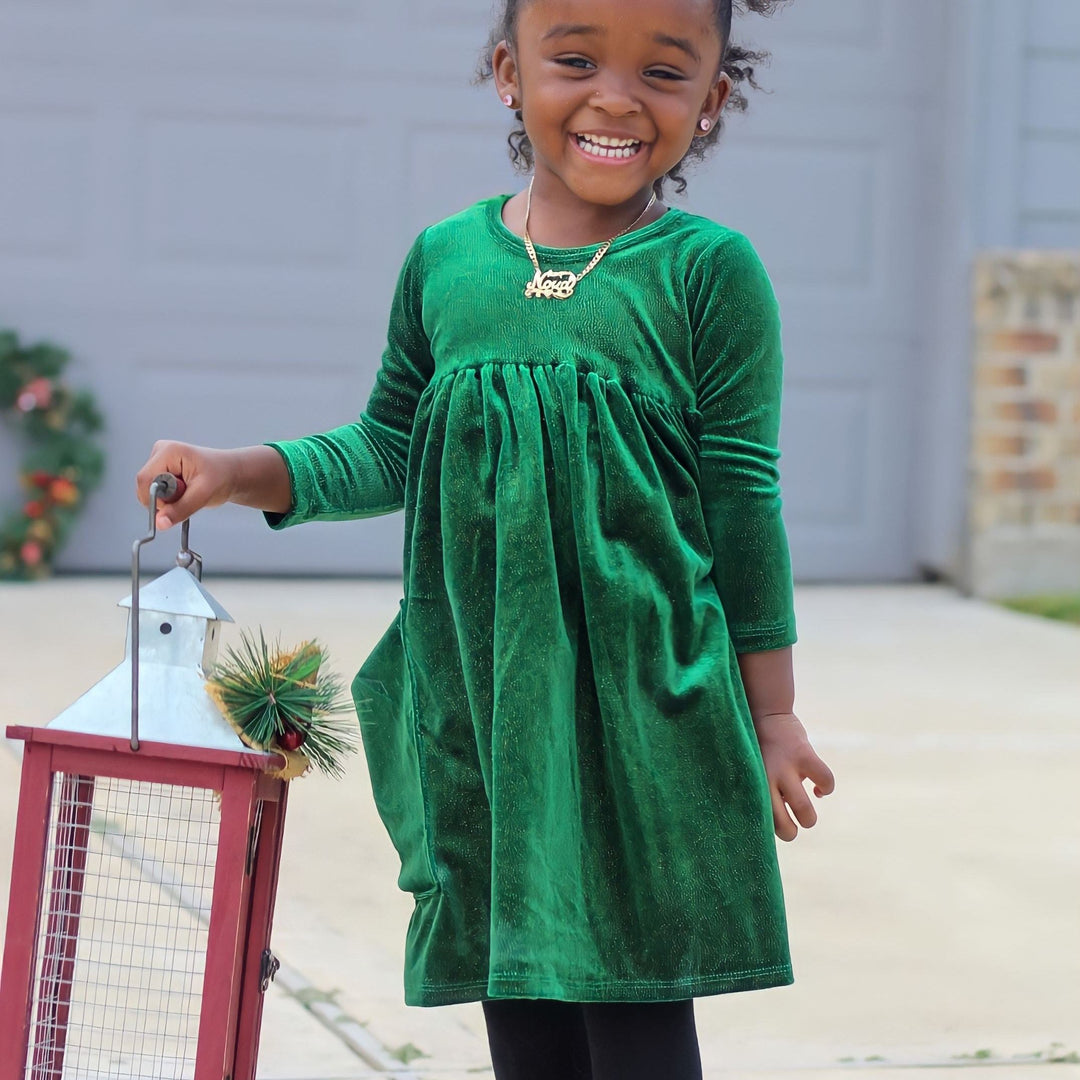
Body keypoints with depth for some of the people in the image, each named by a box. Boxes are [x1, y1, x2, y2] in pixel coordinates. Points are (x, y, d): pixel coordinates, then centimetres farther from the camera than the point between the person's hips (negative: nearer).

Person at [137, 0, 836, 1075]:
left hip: (642, 703, -4)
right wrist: (239, 473, -1)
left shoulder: (710, 270, -5)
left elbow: (742, 500, -2)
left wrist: (770, 712, 0)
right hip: (485, 699, 4)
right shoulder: (445, 259, 6)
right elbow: (387, 449, 14)